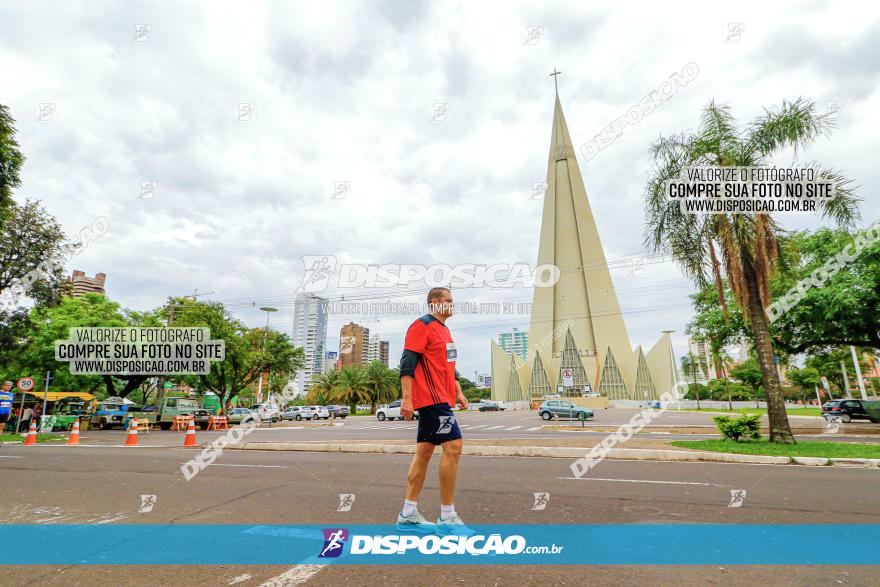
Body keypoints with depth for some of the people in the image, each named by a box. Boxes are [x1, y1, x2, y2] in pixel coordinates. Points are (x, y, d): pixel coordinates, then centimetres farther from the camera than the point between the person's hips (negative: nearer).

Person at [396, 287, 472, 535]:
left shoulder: (443, 329, 21)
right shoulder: (422, 325, -9)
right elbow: (407, 364, -16)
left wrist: (458, 393, 22)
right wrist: (407, 399, -21)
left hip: (440, 400, 10)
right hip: (431, 398, -10)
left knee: (424, 451, 11)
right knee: (453, 446, -11)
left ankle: (408, 514, 19)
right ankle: (447, 517, 0)